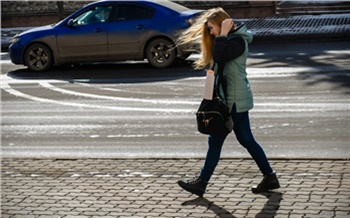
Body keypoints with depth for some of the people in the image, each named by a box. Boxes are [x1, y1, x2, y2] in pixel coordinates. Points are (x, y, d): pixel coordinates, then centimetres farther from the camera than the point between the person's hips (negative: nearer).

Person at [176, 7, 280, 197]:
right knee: (246, 140, 12)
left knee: (215, 140, -3)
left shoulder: (237, 41, -15)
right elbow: (216, 61, 13)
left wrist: (223, 34, -23)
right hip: (236, 100, 10)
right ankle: (269, 177, 17)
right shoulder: (231, 40, 15)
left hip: (235, 101, -10)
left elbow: (219, 56, -29)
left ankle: (201, 183, 5)